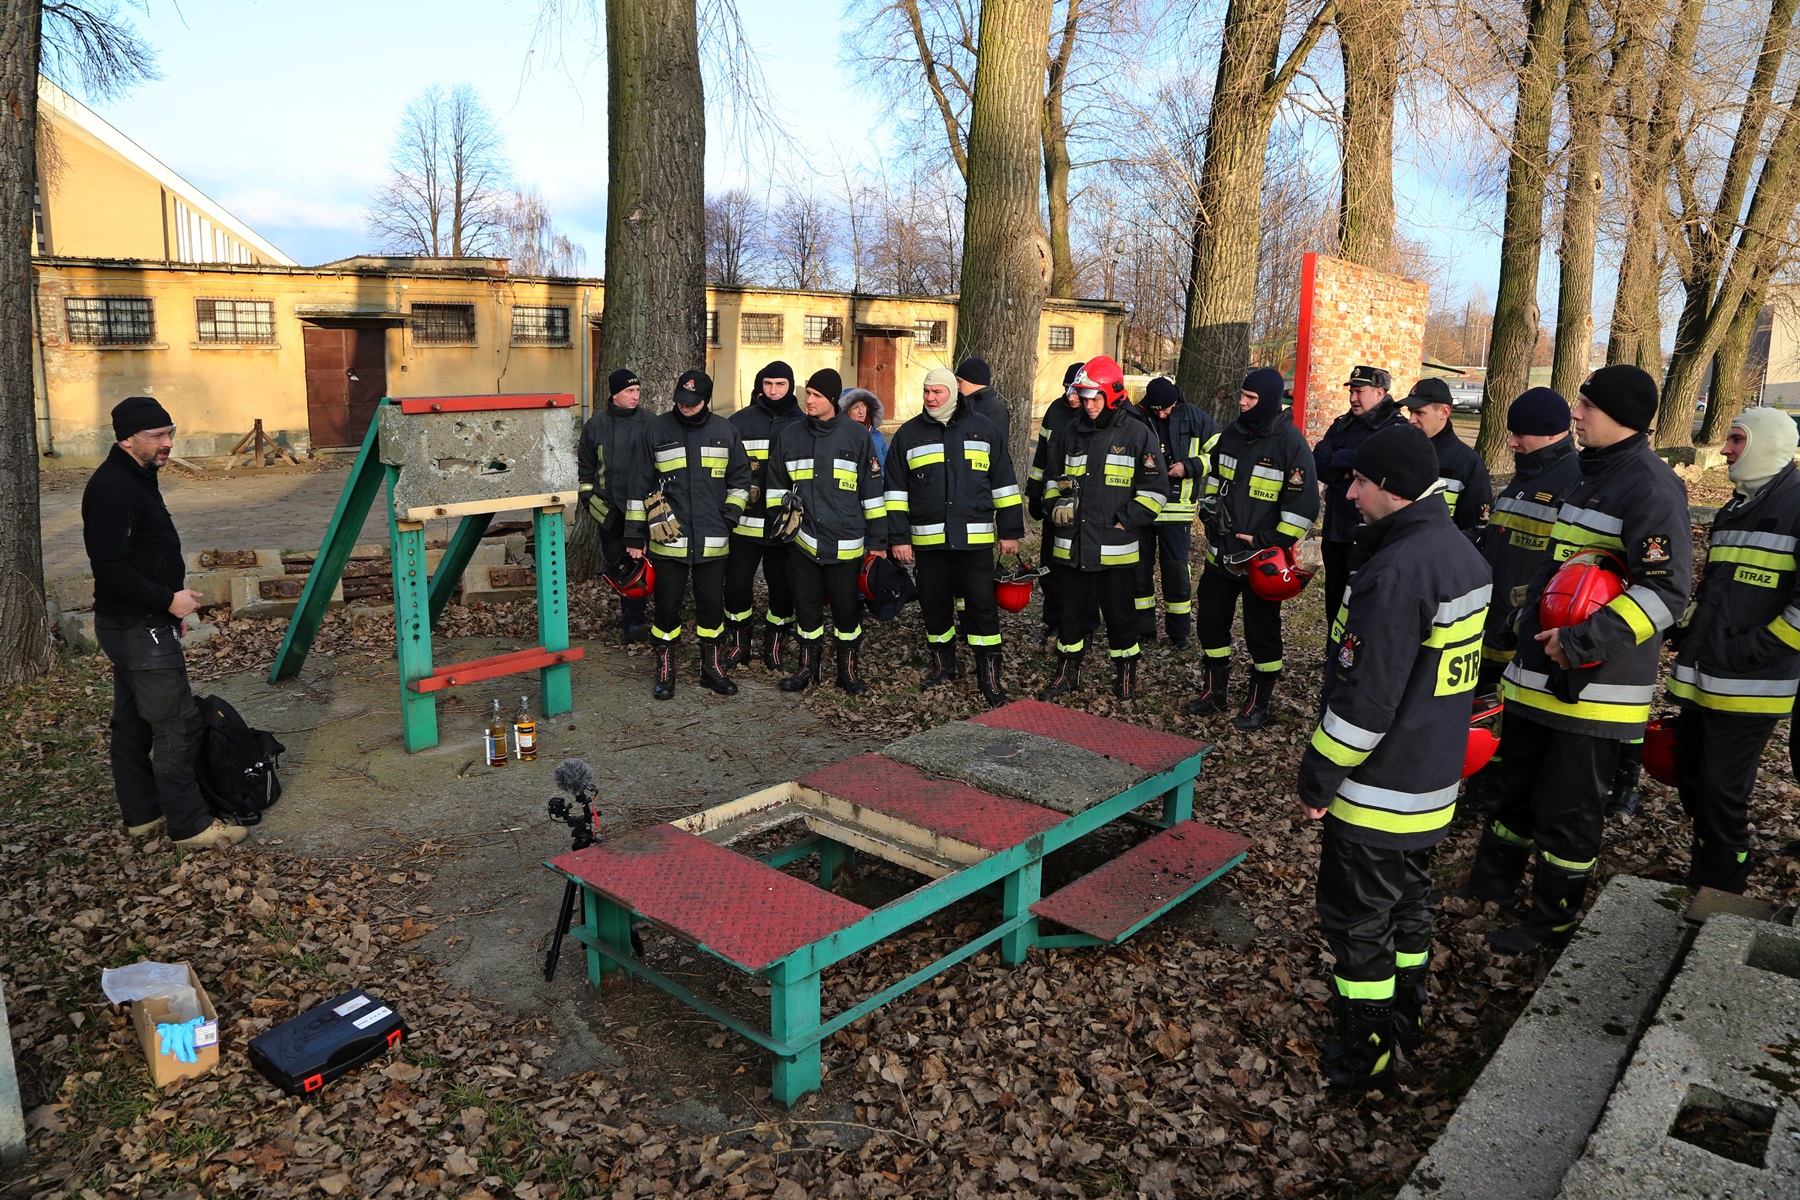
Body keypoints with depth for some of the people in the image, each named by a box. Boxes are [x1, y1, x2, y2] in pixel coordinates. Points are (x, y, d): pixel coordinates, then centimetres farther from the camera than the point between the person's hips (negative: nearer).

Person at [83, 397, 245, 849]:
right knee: (176, 722, -7)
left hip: (135, 624, 11)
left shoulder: (136, 478, 13)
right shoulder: (113, 488, -20)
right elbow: (110, 566, -25)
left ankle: (142, 815, 27)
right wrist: (169, 599, -19)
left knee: (132, 722, 16)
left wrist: (170, 601, 16)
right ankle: (189, 824, 1)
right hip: (137, 627, -11)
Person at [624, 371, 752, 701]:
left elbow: (740, 478, 14)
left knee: (712, 605, 10)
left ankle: (713, 667, 25)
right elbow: (640, 486, 4)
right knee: (667, 606, 5)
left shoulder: (725, 431, 3)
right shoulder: (657, 431, 0)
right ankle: (665, 670, 20)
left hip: (712, 542, 1)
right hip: (668, 540, -1)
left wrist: (730, 515, 1)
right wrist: (634, 535, 3)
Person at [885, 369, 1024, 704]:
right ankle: (943, 665, 27)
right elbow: (896, 491, 7)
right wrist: (899, 538, 0)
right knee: (934, 604, 10)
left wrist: (1010, 530, 6)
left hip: (975, 538, -1)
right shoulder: (909, 434, 7)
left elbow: (1003, 482, 9)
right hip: (928, 539, 2)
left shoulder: (983, 429, 6)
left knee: (982, 605, -3)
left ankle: (989, 675, 7)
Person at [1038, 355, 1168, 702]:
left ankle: (1125, 676, 25)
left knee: (1119, 614, 8)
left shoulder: (1137, 435, -5)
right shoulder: (1070, 432, 8)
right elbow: (1052, 476, 21)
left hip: (1115, 548, -4)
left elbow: (1155, 489, -4)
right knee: (1069, 611, 13)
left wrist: (1126, 521, -11)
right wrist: (1054, 504, 4)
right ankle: (1067, 673, 27)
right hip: (1071, 543, 4)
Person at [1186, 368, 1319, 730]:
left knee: (1262, 633, 5)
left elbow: (1303, 508, -16)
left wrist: (1267, 544, -18)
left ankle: (1258, 704, 20)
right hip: (1221, 554, 7)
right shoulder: (1233, 433, 5)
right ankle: (1215, 691, 31)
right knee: (1210, 621, 14)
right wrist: (1210, 503, 7)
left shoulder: (1291, 442, -15)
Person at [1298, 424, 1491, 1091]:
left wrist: (1318, 779, -17)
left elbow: (1366, 698, -27)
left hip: (1378, 788, -10)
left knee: (1357, 918, 7)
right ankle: (1408, 1014, 43)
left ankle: (1365, 1052, 21)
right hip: (1434, 780, 10)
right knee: (1409, 898, 25)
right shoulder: (1462, 554, 4)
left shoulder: (1397, 571, -27)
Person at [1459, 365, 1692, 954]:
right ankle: (1493, 879, 37)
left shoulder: (1650, 486, -17)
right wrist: (1529, 616, 20)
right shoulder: (1592, 474, 13)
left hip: (1595, 681, -9)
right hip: (1540, 671, 9)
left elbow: (1665, 590, -25)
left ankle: (1552, 914, 21)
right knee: (1517, 782, 21)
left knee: (1568, 804, 5)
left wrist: (1582, 642, -29)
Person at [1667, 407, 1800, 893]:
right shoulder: (1736, 509, 18)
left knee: (1722, 795, -1)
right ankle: (1700, 884, 32)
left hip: (1749, 686, -8)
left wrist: (1750, 650, -19)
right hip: (1702, 680, 8)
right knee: (1692, 781, 15)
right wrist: (1689, 633, 15)